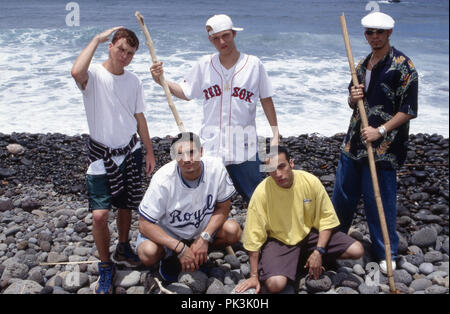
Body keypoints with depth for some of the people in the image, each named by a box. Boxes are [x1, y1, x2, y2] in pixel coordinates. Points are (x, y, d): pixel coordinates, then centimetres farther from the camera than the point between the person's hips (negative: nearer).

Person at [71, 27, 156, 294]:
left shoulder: (133, 81, 4)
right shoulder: (94, 75, -11)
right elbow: (77, 72, -37)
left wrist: (150, 152, 11)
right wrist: (97, 39, -24)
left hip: (130, 151, 5)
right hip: (102, 154, -4)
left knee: (126, 207, 16)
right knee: (100, 215, -11)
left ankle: (123, 249, 41)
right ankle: (106, 267, 9)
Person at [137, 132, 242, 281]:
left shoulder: (215, 167, -23)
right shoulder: (163, 180, -29)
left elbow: (223, 207, -10)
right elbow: (145, 224, -24)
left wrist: (204, 238, -23)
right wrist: (180, 248, -31)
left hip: (204, 227, 2)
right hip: (168, 231, -2)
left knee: (233, 231, -24)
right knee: (148, 253, -30)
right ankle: (171, 255, 6)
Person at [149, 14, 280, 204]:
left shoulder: (253, 65, 0)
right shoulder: (204, 65, 4)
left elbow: (266, 100, 6)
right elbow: (186, 93, 12)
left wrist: (276, 135, 5)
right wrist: (161, 81, -1)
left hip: (244, 148, -1)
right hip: (210, 147, 2)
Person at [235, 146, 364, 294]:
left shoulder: (310, 181, -14)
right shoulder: (262, 192, -20)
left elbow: (327, 218, -4)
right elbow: (254, 236, -15)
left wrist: (318, 252, -15)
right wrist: (254, 276, -14)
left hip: (309, 233, 4)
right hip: (278, 240, -3)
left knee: (356, 250, -12)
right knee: (275, 284, -30)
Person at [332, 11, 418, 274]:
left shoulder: (402, 65, -9)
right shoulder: (362, 65, 13)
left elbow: (408, 110, -12)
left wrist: (380, 131, -19)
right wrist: (353, 99, -3)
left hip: (384, 146, -6)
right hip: (354, 142, 7)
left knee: (380, 199, 0)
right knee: (343, 193, 16)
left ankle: (386, 254, 17)